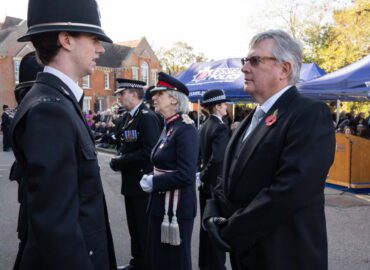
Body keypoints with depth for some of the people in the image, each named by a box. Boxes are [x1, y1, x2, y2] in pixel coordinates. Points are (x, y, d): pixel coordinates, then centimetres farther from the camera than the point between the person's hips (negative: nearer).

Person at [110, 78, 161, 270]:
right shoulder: (128, 116, 11)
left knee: (145, 229, 4)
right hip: (130, 182, 9)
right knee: (134, 227, 19)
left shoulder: (148, 117, -17)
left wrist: (120, 162, -18)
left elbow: (148, 153, -25)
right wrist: (120, 158, -3)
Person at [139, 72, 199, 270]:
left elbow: (186, 175, -26)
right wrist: (151, 178, 3)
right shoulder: (168, 128, 10)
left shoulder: (185, 129, -18)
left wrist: (153, 182, -16)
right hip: (161, 205, 9)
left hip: (177, 208, -9)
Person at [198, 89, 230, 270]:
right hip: (216, 183, -8)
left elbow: (203, 153, 9)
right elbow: (217, 158, -27)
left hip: (206, 182, 8)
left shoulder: (204, 126, 8)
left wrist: (203, 175, 9)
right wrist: (205, 175, -14)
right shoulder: (221, 128, -18)